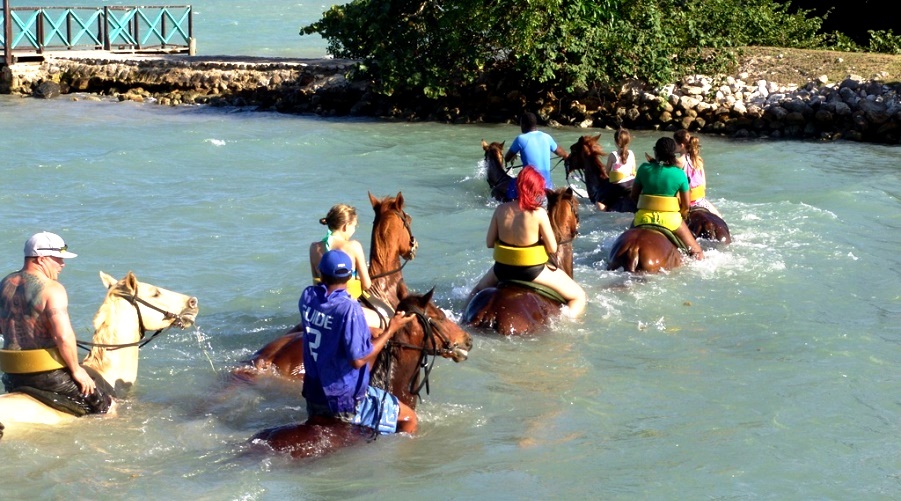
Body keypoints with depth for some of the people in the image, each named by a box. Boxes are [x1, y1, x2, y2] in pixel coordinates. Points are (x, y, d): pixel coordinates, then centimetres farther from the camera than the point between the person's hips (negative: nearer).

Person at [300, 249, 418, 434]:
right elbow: (358, 359, -26)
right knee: (409, 419, 6)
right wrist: (390, 330, -18)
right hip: (345, 402, -7)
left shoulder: (308, 296, -6)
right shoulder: (349, 308, -26)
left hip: (314, 394, 7)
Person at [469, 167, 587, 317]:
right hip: (533, 270, -4)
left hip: (502, 269, 4)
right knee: (579, 297, 7)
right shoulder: (538, 213, -17)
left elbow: (489, 243, 0)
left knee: (477, 290, 37)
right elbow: (552, 249, -12)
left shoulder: (501, 209, -6)